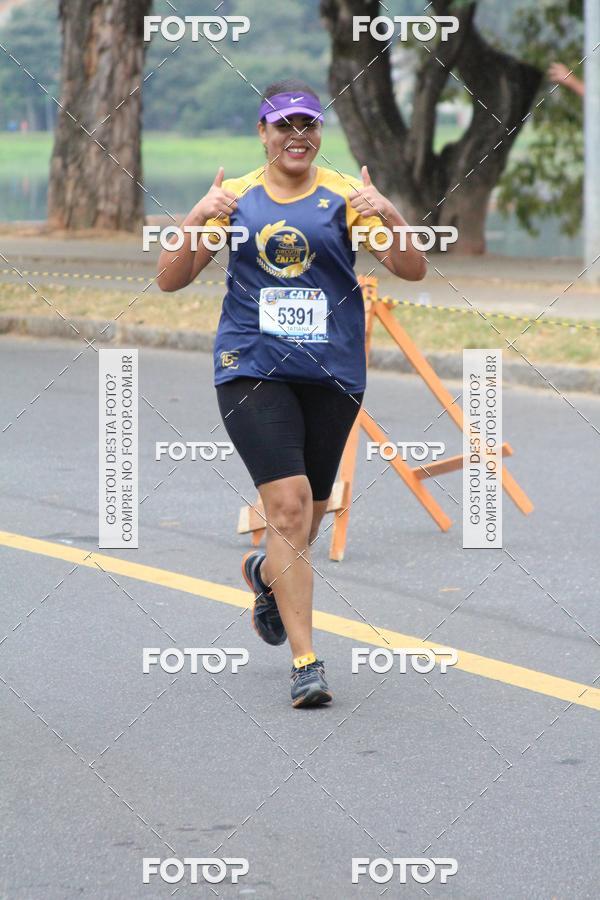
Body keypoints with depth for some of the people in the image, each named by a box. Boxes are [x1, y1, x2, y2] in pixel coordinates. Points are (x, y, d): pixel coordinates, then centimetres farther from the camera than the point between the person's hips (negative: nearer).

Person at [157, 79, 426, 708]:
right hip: (252, 366, -2)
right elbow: (171, 279, 5)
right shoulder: (235, 197, 6)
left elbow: (412, 271, -3)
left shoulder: (346, 195, 3)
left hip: (333, 372, 2)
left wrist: (387, 215, -20)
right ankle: (305, 662, -14)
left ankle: (265, 572, 50)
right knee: (288, 502, -16)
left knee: (311, 510, 13)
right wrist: (198, 219, -12)